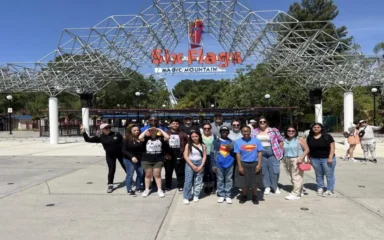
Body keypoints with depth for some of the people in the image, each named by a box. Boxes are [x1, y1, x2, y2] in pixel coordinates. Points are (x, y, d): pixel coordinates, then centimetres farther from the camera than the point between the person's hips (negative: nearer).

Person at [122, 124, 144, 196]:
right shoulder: (127, 139, -8)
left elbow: (143, 149, 12)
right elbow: (124, 150, -11)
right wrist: (131, 157, -22)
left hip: (139, 159, 5)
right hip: (129, 160, -5)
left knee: (141, 173, 10)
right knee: (130, 174, -1)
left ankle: (138, 187, 28)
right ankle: (129, 190, 10)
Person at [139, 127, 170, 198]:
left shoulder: (160, 138, 1)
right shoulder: (146, 138, -1)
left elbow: (167, 137, -15)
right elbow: (140, 137, -19)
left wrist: (160, 130, -6)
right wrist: (146, 130, -9)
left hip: (158, 160, 0)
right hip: (146, 160, 0)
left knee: (157, 175, 7)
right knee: (148, 175, 11)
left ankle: (159, 190, 17)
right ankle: (146, 190, 24)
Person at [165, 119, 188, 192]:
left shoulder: (182, 134, 5)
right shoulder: (166, 133, 4)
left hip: (179, 155, 0)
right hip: (169, 155, 1)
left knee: (180, 171, 4)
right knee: (168, 171, 11)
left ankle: (180, 186, 13)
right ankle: (167, 186, 23)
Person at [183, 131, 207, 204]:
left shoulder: (203, 145, 3)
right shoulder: (188, 145, -1)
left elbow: (204, 156, 1)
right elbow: (185, 156, -6)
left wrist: (201, 166, -10)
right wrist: (192, 166, -12)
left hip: (199, 164, 2)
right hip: (190, 164, -2)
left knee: (198, 181, 5)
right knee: (188, 180, -5)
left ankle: (196, 196, 17)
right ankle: (186, 197, 1)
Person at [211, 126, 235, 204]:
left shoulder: (231, 142, 8)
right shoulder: (216, 142, 3)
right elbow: (212, 154, 1)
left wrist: (231, 149, -14)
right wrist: (213, 165, -4)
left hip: (229, 164, 1)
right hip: (219, 164, -1)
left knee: (228, 180, 5)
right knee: (220, 180, 5)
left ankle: (228, 196, 10)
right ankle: (221, 195, 13)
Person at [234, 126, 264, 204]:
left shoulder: (256, 141, -1)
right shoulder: (238, 142, -2)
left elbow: (260, 153, 0)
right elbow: (238, 155, -3)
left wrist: (259, 164, -7)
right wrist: (239, 166, -9)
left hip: (254, 164, 0)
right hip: (243, 164, 0)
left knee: (255, 181, 7)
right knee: (243, 182, 7)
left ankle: (255, 197, 25)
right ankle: (244, 196, 27)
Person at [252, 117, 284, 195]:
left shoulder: (273, 130, 0)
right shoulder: (255, 131, 6)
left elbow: (281, 141, 6)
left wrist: (280, 150, 3)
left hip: (273, 152, -1)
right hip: (261, 153, 2)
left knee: (274, 170, 0)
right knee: (264, 170, 6)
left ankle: (275, 186, 19)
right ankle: (267, 187, 18)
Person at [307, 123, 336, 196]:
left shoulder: (327, 136, -5)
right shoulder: (309, 138, 6)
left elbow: (332, 147, -7)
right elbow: (308, 149, 10)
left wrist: (330, 158, -14)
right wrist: (308, 158, 6)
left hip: (327, 159, -3)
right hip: (315, 159, 4)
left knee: (329, 174, 1)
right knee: (318, 174, 12)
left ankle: (330, 190, 12)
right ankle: (320, 188, 25)